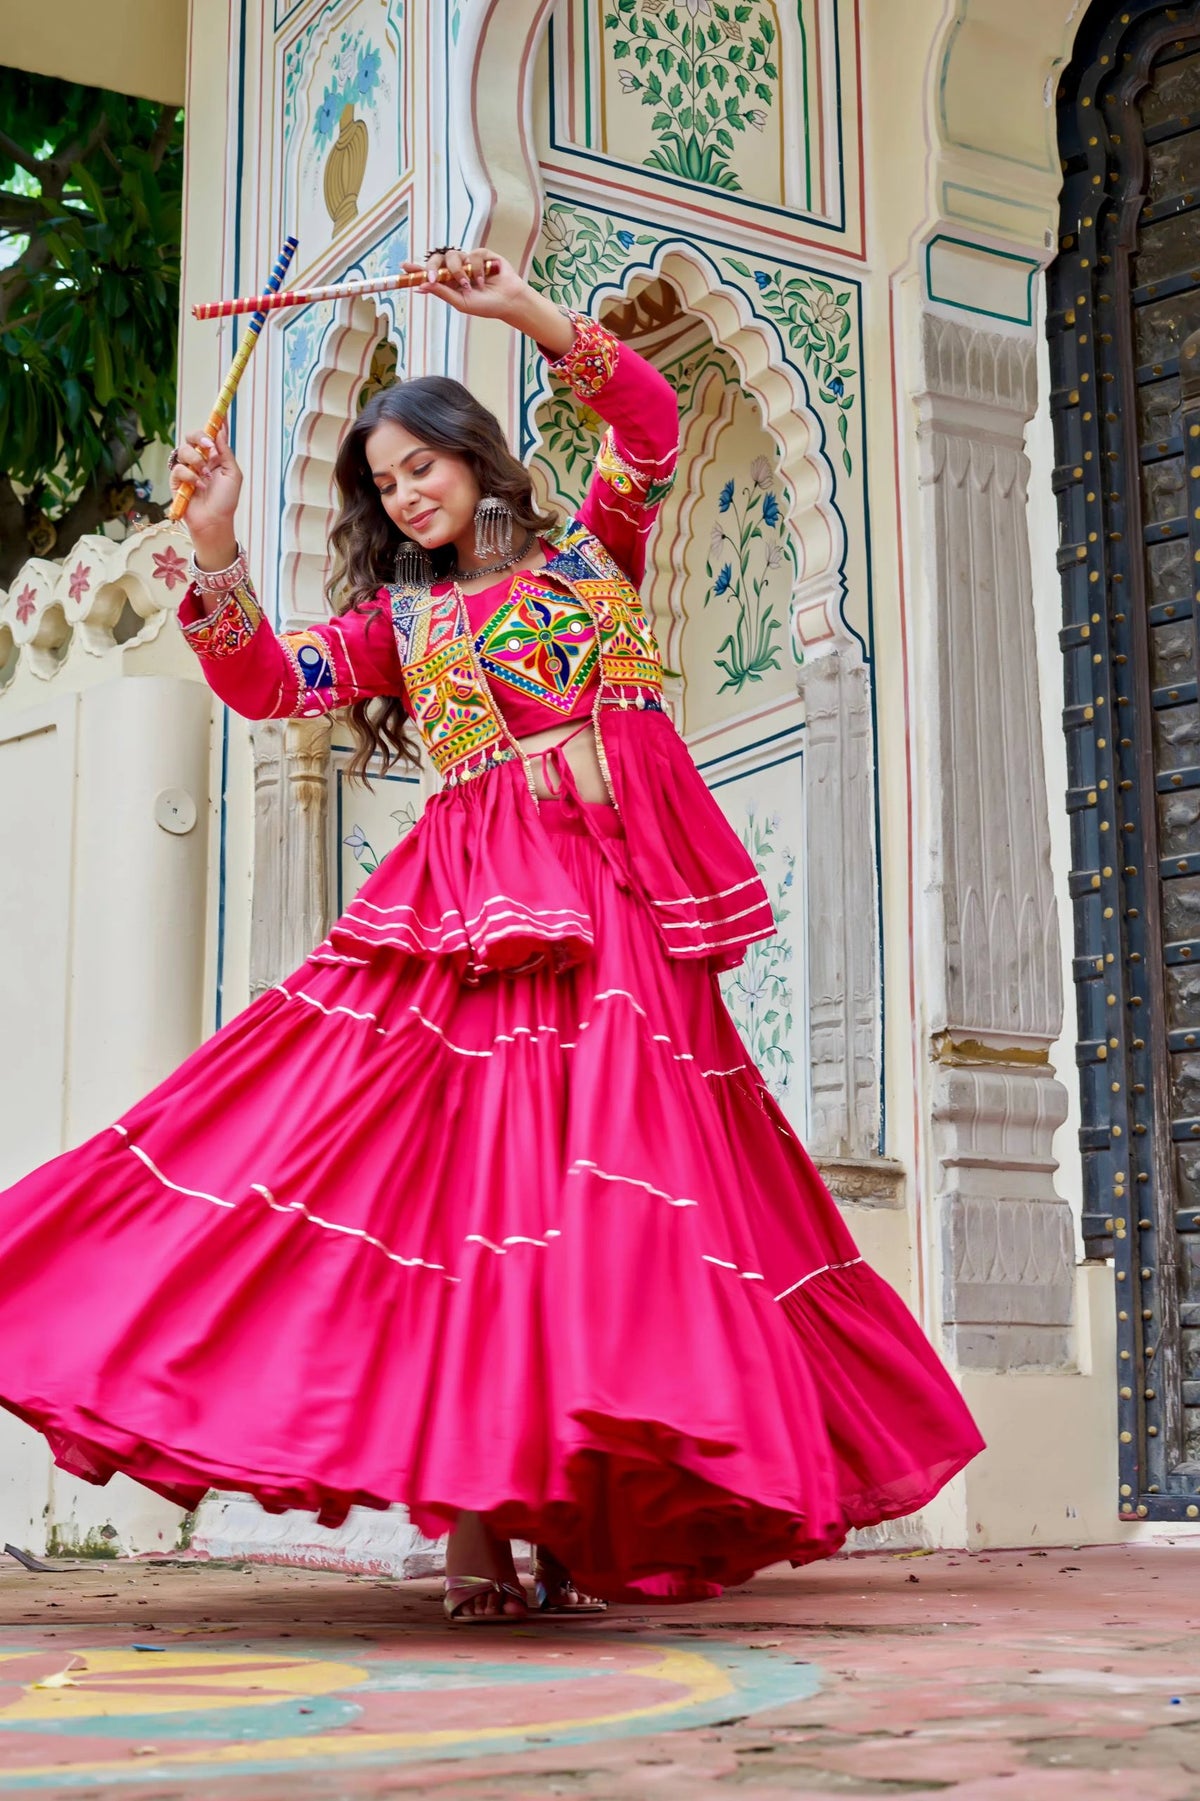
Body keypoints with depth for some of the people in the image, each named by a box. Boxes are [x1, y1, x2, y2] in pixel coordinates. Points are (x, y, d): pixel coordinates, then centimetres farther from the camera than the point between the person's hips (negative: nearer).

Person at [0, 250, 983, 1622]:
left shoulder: (590, 549, 17)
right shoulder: (400, 613, 21)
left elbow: (648, 425, 1)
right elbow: (267, 685, 7)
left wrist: (527, 312, -8)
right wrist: (215, 554, -6)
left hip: (623, 892, -1)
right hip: (480, 902, 1)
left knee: (617, 1172, -8)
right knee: (463, 1164, -10)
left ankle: (578, 1510, -5)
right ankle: (469, 1523, -10)